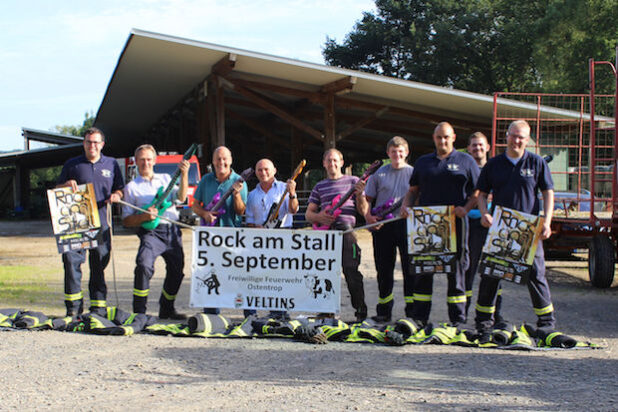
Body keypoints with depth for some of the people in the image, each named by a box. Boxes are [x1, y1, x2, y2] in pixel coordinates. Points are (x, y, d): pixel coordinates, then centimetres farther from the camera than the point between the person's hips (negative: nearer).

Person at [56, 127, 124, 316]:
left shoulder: (112, 164, 14)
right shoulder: (72, 164, 11)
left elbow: (120, 189, 19)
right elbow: (57, 190, 14)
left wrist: (116, 196, -4)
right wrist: (67, 185, -8)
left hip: (101, 224, 1)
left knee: (99, 266, 4)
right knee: (71, 260, -13)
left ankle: (98, 308, 11)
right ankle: (74, 307, -8)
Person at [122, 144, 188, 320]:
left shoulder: (165, 178, 19)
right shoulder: (131, 187, 9)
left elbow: (181, 197, 2)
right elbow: (126, 221, 5)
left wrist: (184, 175, -10)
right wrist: (144, 217, -14)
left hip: (173, 231, 4)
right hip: (151, 232, -4)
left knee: (176, 271, 7)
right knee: (144, 265, -27)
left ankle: (166, 309, 28)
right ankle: (139, 311, -18)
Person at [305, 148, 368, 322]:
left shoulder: (353, 181, 10)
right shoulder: (319, 186, 18)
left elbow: (363, 211, 6)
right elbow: (308, 214, 18)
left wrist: (359, 195, -12)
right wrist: (319, 217, -4)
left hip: (345, 231, -4)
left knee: (351, 270, -12)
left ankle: (361, 312, -5)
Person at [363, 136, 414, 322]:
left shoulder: (414, 173, 8)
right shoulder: (379, 174, 12)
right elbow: (367, 199, 12)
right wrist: (368, 216, -5)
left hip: (407, 225, -2)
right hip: (382, 225, 2)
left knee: (410, 268, -3)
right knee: (383, 269, 7)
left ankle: (412, 310, 5)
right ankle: (384, 311, 17)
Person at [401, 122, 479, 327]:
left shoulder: (466, 161, 7)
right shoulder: (423, 162, 16)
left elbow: (477, 192, 4)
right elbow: (413, 190, 20)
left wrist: (466, 208, -13)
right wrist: (406, 206, 0)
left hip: (455, 224, -3)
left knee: (456, 270, 1)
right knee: (423, 270, 4)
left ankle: (458, 318, 7)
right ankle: (419, 317, 10)